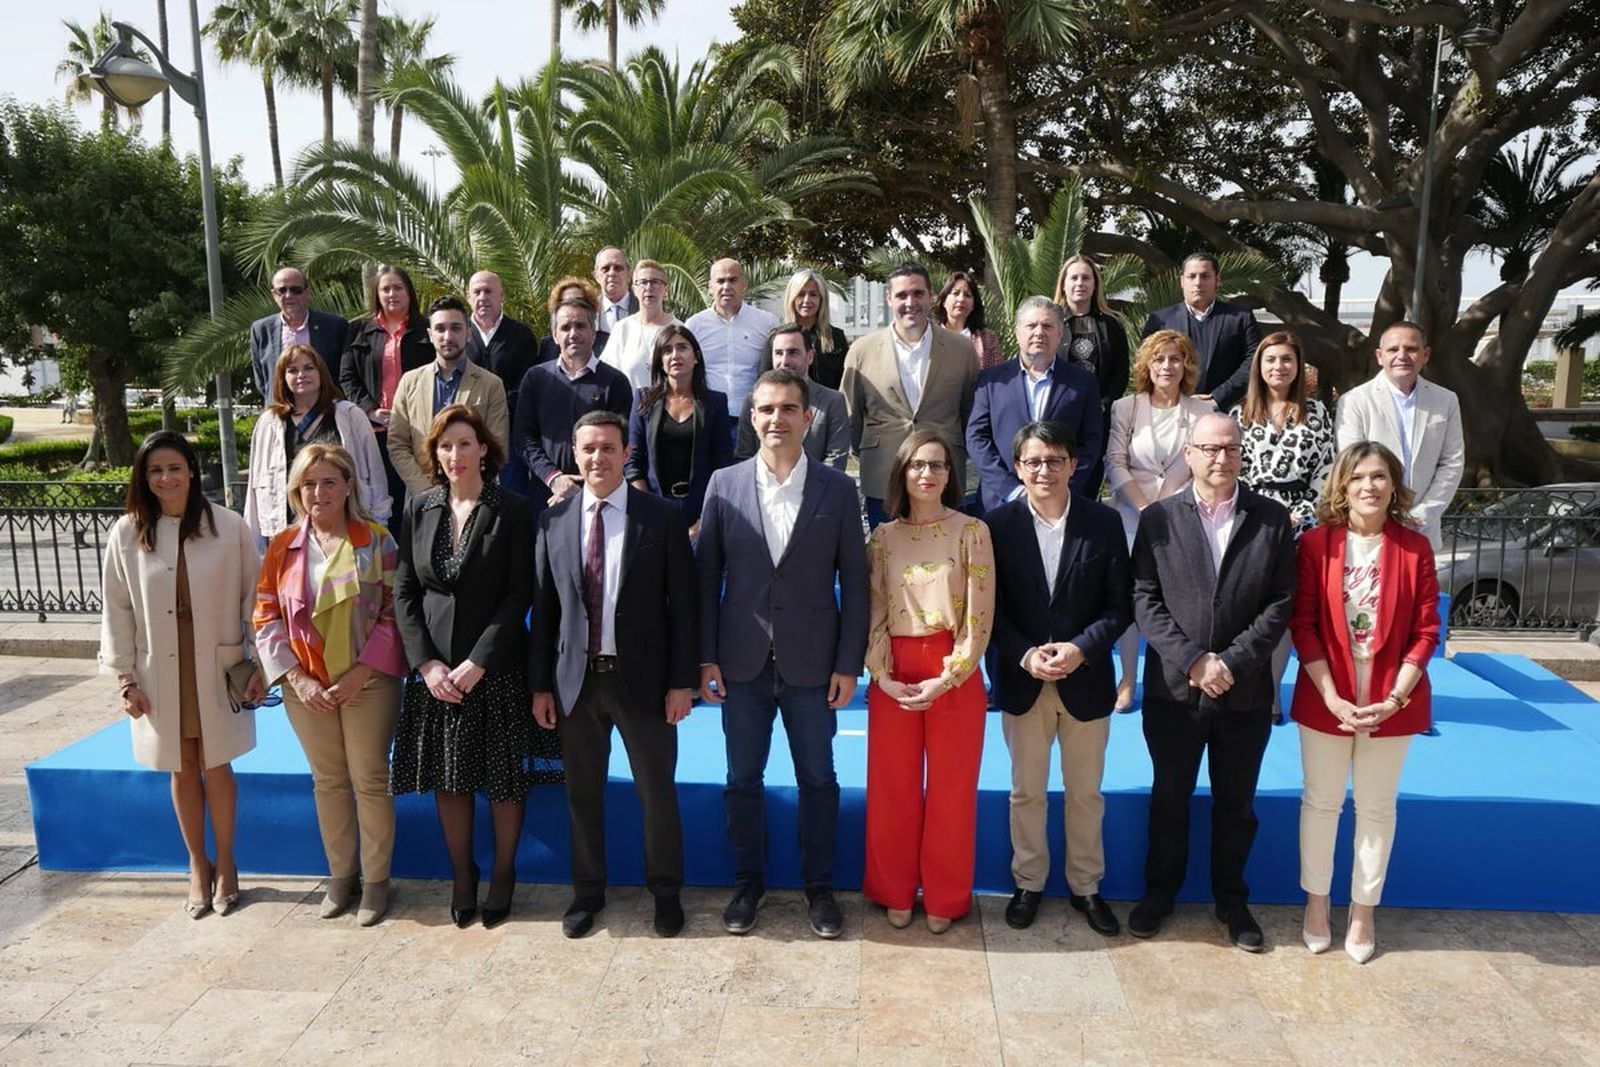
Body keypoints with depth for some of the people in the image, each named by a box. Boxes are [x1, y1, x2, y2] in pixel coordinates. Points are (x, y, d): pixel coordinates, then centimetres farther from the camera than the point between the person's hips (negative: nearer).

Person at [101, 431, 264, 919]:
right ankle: (198, 866, 29)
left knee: (216, 766, 7)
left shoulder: (229, 527, -8)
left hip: (217, 668, -1)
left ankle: (225, 864, 26)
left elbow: (252, 599, -3)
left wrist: (259, 666, -3)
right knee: (183, 769, 12)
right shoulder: (126, 533, -3)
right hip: (159, 673, 2)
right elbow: (117, 609, 1)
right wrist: (125, 679, 0)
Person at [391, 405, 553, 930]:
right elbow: (404, 592, 3)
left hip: (497, 668, -3)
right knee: (448, 777, 11)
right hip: (435, 669, 3)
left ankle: (503, 874, 26)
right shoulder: (419, 508, 3)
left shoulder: (513, 510, -7)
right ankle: (462, 876, 28)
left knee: (505, 776, 7)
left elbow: (519, 594, -10)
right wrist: (427, 662, -8)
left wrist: (478, 662, -15)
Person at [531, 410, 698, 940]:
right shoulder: (554, 520, 2)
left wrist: (682, 680, -8)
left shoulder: (662, 517, -5)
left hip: (642, 677, -2)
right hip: (576, 678, 2)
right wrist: (540, 684, 3)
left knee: (657, 792, 9)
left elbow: (682, 604, -5)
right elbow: (544, 607, 4)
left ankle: (666, 891, 29)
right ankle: (587, 890, 34)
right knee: (582, 793, 15)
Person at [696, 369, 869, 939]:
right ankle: (747, 882, 31)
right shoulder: (724, 484, 0)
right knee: (743, 779, 12)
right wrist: (705, 657, -2)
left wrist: (849, 663, -5)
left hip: (812, 662, -1)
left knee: (817, 778, 11)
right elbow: (706, 576, 2)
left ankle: (819, 886, 29)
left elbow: (854, 582, -1)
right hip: (742, 661, 1)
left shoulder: (837, 489, -2)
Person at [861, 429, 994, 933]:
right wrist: (883, 675, -9)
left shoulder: (972, 532, -3)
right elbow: (873, 613, 3)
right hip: (893, 677, 2)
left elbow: (980, 618, -6)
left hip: (955, 675, -2)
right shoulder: (883, 536, 5)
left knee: (951, 790, 8)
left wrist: (948, 678, -13)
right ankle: (895, 892, 28)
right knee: (892, 789, 9)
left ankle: (945, 898, 25)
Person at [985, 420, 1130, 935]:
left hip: (1086, 679, 1)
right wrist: (1025, 655, -17)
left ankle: (1085, 885, 33)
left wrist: (1081, 648, -17)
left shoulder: (1104, 522, -5)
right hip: (1022, 680, 0)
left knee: (1086, 792, 15)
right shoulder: (998, 523, -6)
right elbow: (991, 607, -4)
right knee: (1027, 791, 14)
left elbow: (1120, 603, -4)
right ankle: (1028, 882, 32)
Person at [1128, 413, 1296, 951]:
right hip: (1173, 689, 0)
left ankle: (1232, 899, 33)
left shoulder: (1273, 519, 0)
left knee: (1236, 804, 15)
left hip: (1246, 692, 1)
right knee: (1169, 797, 14)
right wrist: (1192, 661, -15)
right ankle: (1160, 890, 32)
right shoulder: (1158, 518, -1)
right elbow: (1145, 601, -5)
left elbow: (1280, 604, -4)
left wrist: (1232, 663, -14)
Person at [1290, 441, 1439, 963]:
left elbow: (1426, 630, -3)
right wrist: (1331, 696, -14)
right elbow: (1302, 624, -7)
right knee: (1320, 801, 12)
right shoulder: (1316, 542, -6)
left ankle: (1363, 910, 28)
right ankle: (1316, 901, 29)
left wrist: (1395, 697, -12)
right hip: (1327, 698, -1)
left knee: (1377, 807, 13)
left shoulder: (1415, 547, -3)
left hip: (1392, 700, 1)